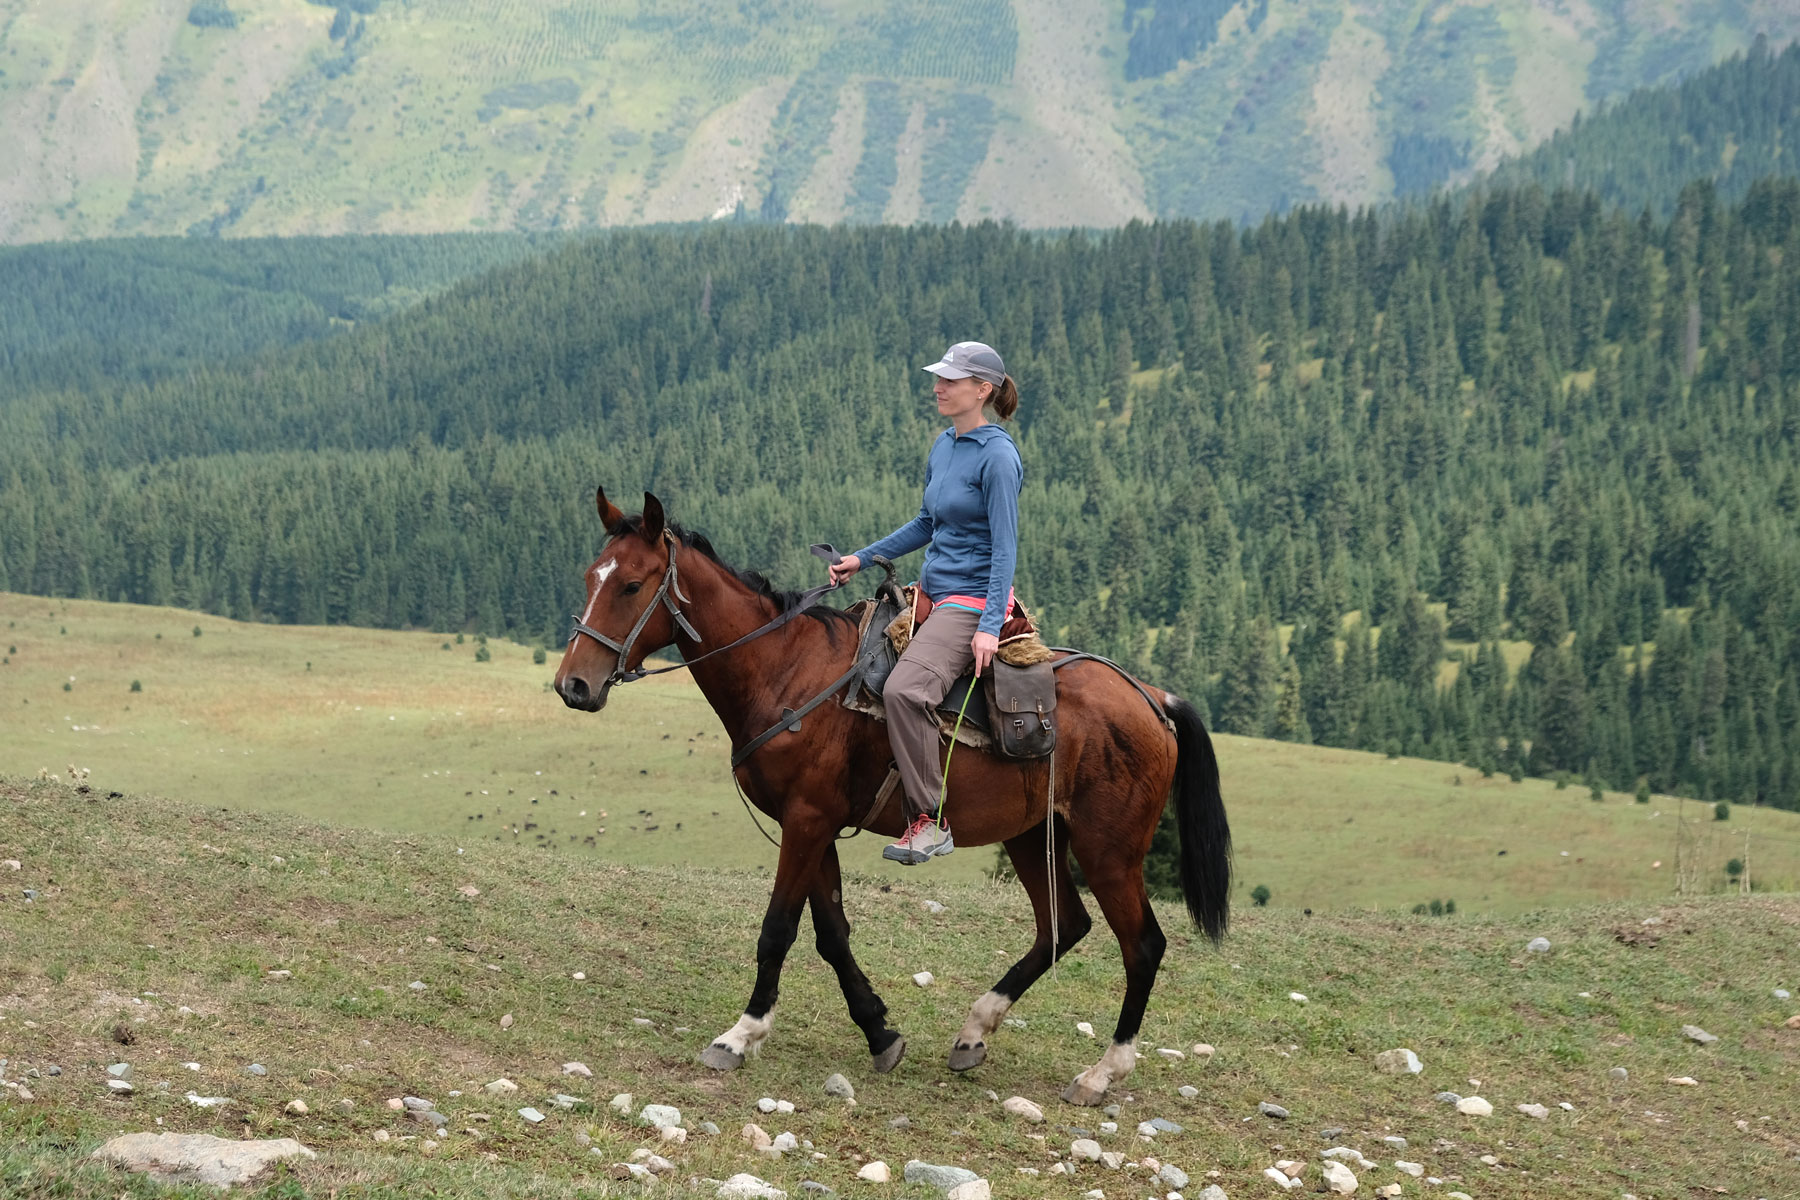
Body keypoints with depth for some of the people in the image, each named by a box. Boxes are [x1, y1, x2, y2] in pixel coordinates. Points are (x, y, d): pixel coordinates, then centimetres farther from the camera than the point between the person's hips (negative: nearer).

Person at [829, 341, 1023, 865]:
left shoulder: (997, 456, -15)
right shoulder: (944, 446, 10)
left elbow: (1005, 547, -18)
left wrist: (990, 626, -25)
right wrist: (863, 558, 18)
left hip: (973, 600, -10)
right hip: (932, 593, 10)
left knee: (903, 689, -31)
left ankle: (931, 820, -24)